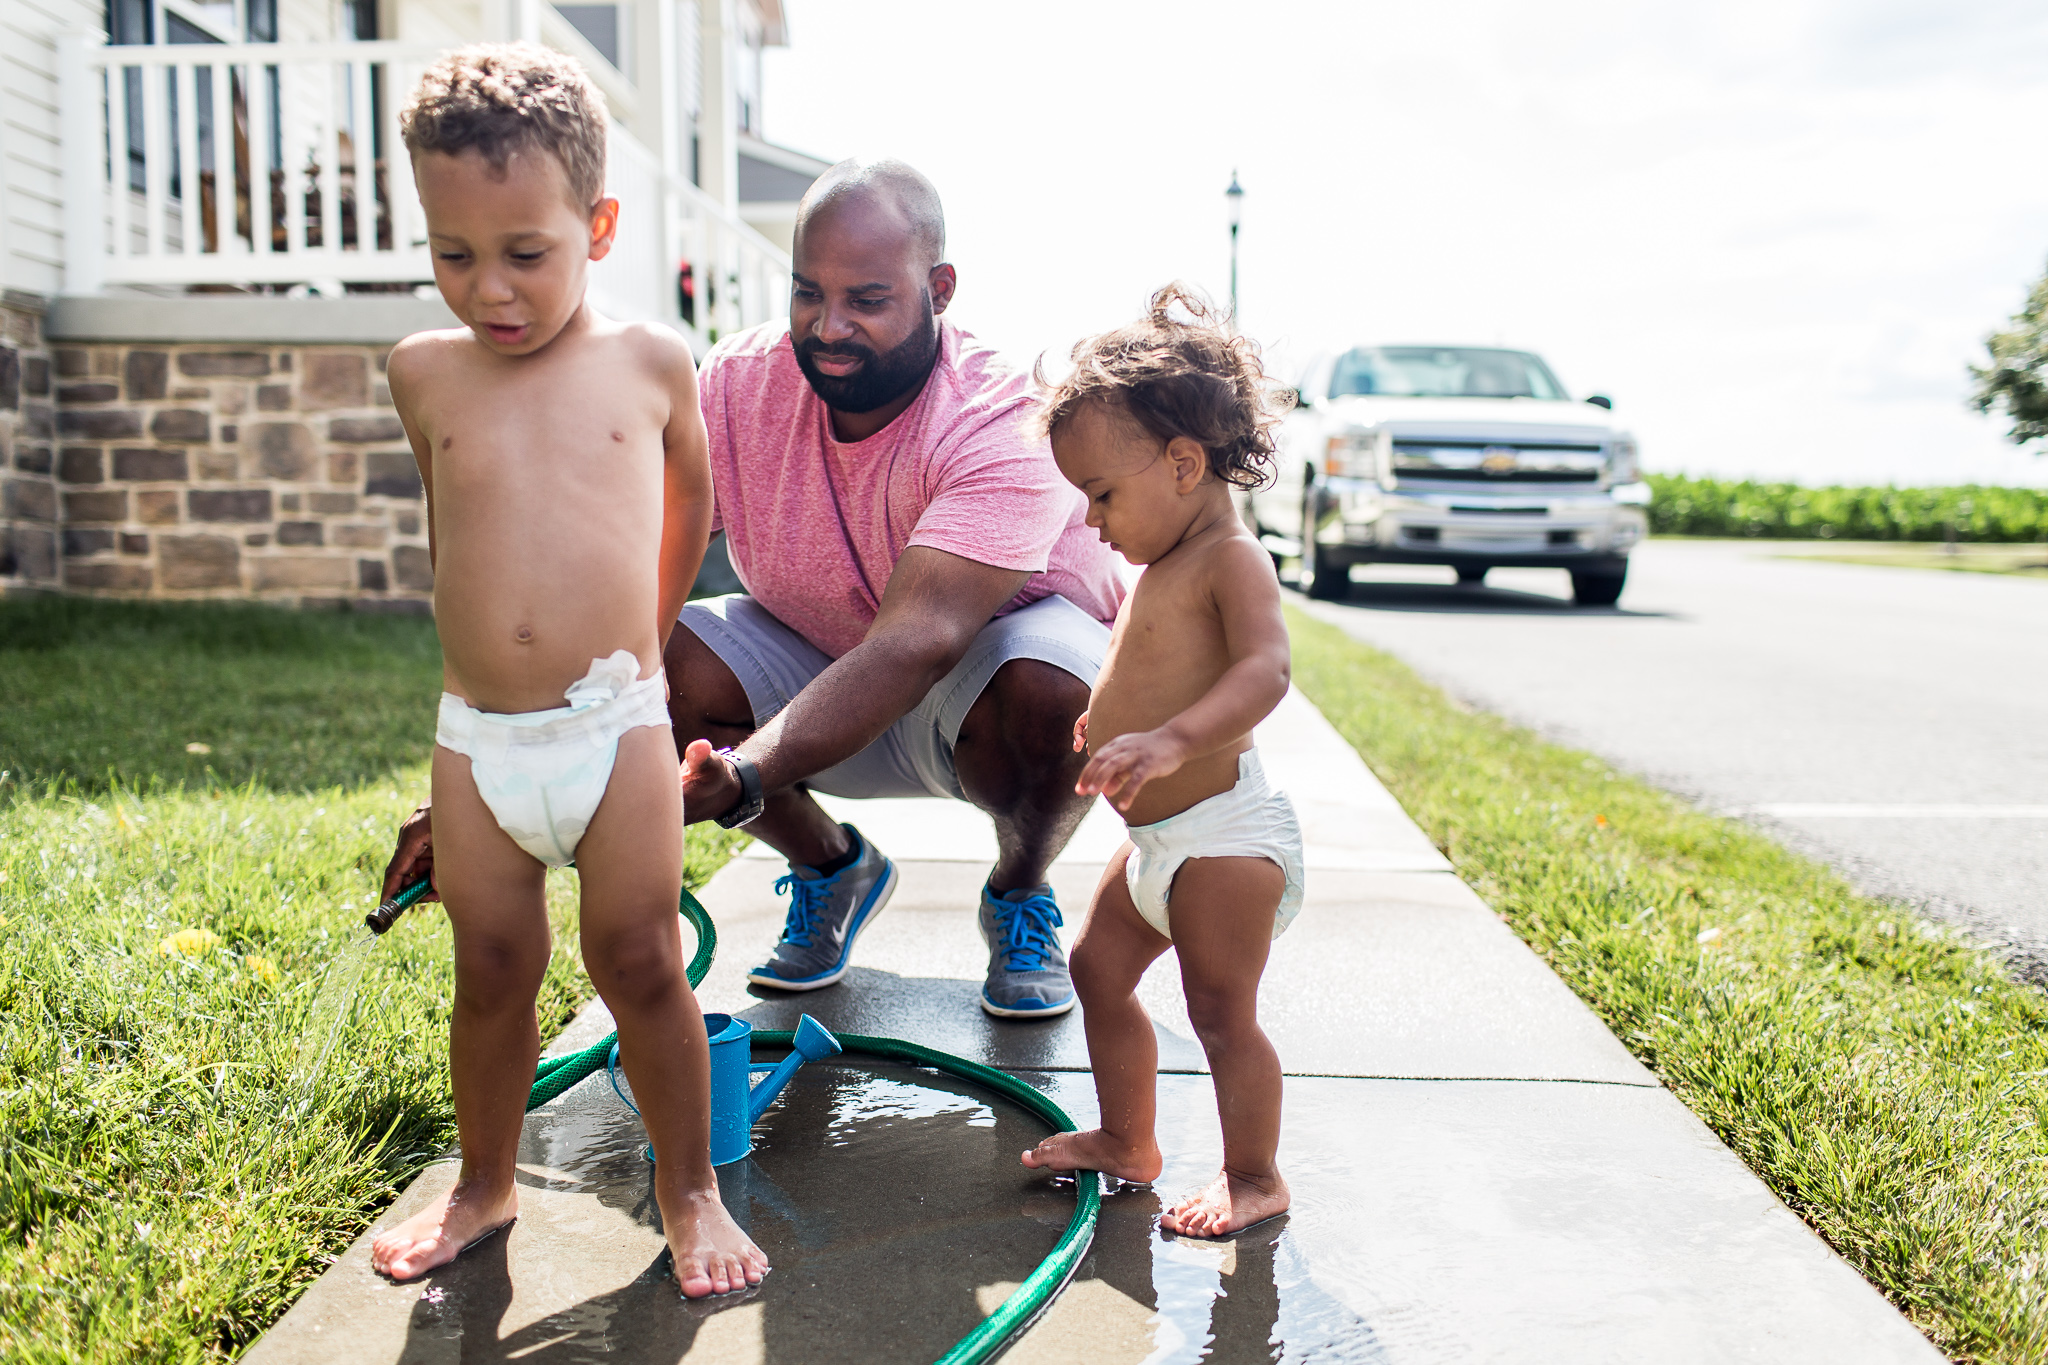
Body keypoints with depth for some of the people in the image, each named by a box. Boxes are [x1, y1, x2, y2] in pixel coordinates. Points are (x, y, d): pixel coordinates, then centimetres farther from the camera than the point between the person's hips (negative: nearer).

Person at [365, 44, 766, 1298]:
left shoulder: (651, 362, 0)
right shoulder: (424, 370, 4)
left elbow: (688, 504, 17)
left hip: (617, 725, -2)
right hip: (477, 737, 2)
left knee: (640, 964, 1)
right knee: (493, 971, 11)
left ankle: (691, 1193, 19)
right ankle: (484, 1186, 32)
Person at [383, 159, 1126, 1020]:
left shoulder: (1002, 425, -29)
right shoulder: (738, 385, -17)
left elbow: (913, 647, -42)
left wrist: (746, 777, -58)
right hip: (817, 663, 4)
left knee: (1045, 691, -38)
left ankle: (1020, 894, -2)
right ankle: (832, 868, 5)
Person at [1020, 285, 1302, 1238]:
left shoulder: (1229, 558, -17)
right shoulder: (1163, 567, 12)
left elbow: (1264, 670, -33)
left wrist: (1170, 742, -46)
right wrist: (1103, 727, 37)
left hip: (1223, 834, -10)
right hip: (1157, 838, 10)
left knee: (1221, 1010, 0)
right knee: (1097, 969, 17)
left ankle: (1253, 1177, 19)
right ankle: (1127, 1141, 33)